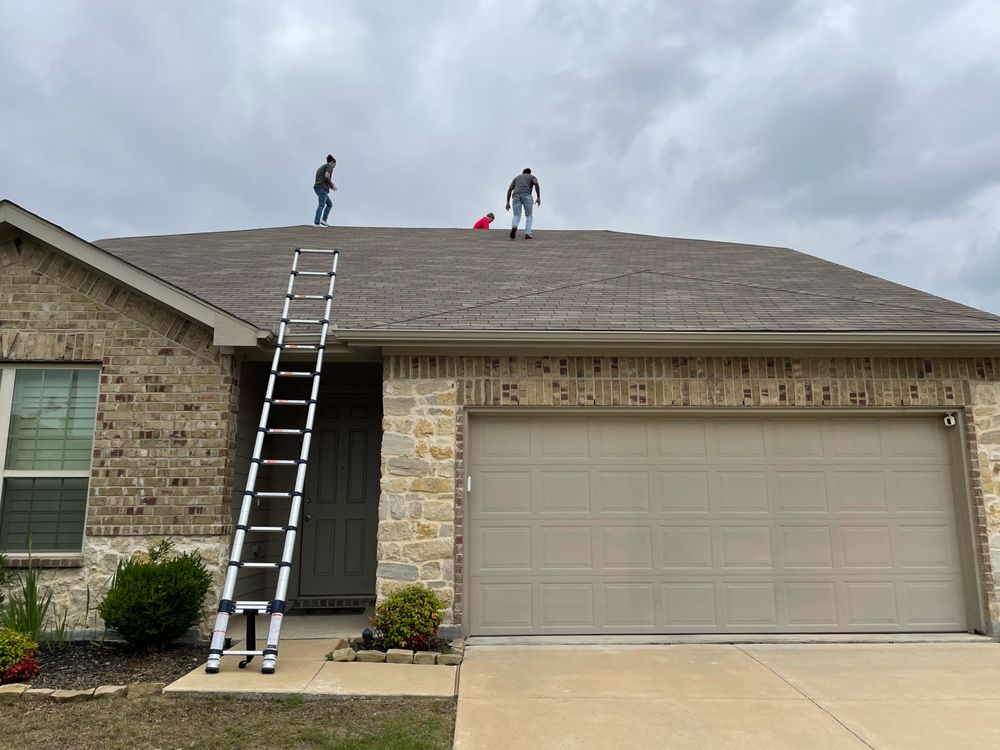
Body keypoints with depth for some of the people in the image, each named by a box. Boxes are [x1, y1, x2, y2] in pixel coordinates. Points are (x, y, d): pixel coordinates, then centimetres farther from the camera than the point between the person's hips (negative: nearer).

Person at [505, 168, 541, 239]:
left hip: (516, 196, 2)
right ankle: (527, 234, -4)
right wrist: (539, 198, -4)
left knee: (516, 216, 2)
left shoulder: (516, 178, 33)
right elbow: (536, 184, -1)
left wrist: (508, 202, 17)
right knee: (528, 216, 11)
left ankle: (514, 227, -31)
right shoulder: (532, 177, 22)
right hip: (526, 195, -2)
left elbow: (509, 190, 20)